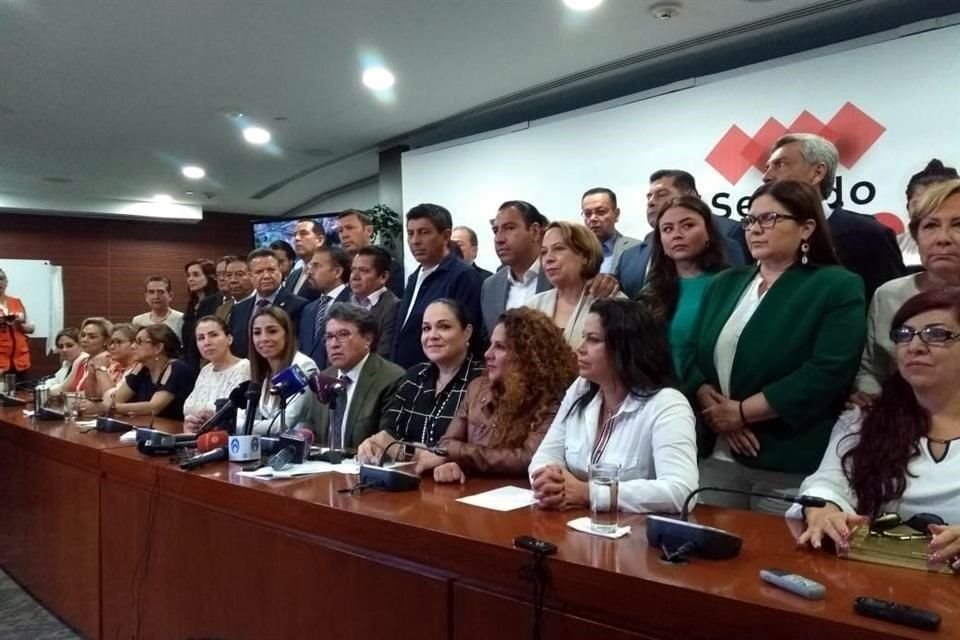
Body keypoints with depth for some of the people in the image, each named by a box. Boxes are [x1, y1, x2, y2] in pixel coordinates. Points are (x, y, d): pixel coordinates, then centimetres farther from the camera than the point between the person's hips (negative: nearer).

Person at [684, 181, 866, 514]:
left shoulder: (838, 287, -3)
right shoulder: (724, 284, 14)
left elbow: (826, 374, -15)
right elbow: (694, 357, 7)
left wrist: (741, 412, -13)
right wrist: (714, 409, -12)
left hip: (791, 467, -4)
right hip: (716, 456, 5)